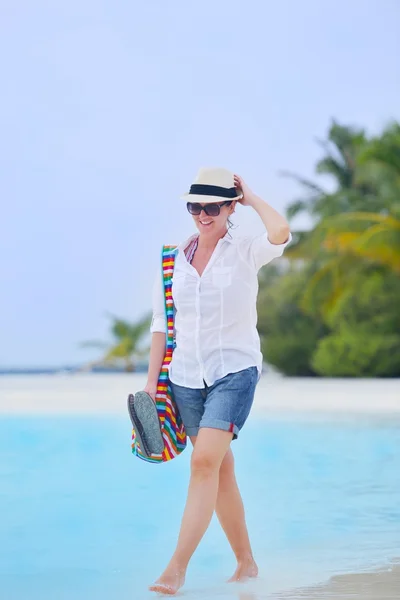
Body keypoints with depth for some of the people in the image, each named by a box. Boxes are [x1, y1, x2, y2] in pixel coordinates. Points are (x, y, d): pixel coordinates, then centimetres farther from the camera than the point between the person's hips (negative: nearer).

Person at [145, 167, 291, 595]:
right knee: (221, 470, 11)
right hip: (186, 375, 5)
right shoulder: (173, 259, 6)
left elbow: (280, 233, -28)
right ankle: (246, 562, 24)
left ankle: (177, 569, -19)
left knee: (205, 462, -19)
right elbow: (161, 323, 10)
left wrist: (251, 198, -10)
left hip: (234, 370, -4)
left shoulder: (245, 252, -4)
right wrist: (151, 382, 6)